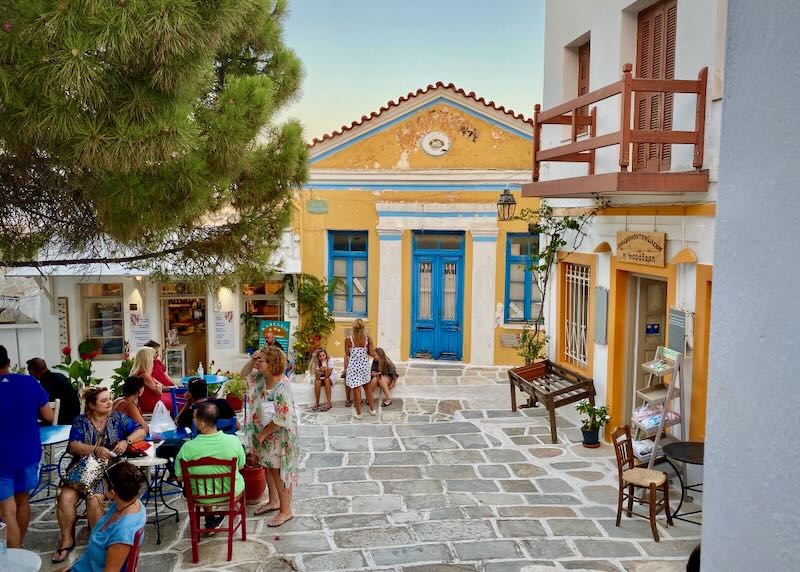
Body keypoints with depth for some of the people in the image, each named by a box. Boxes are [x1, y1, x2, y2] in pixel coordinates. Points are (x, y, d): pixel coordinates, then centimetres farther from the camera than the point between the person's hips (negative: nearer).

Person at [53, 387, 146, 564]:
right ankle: (67, 539, -1)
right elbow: (73, 446, -5)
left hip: (108, 468, -1)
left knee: (94, 499, -27)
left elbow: (141, 430, 6)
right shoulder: (81, 421, 6)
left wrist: (126, 441, -12)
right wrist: (96, 450, -20)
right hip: (83, 467, 2)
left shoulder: (118, 418, 7)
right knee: (65, 497, -22)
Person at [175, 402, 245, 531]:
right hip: (231, 492, 0)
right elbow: (241, 466, -5)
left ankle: (210, 520, 34)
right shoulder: (233, 441, -23)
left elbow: (180, 476, -10)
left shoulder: (187, 448, -27)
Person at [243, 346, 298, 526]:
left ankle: (286, 511, 16)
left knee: (279, 472, 3)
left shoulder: (282, 387, -29)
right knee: (268, 468, 21)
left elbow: (281, 419, -29)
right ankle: (274, 501, 39)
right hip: (265, 433, 9)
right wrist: (251, 362, -7)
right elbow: (243, 374, 13)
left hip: (279, 436, -9)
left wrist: (262, 434, -18)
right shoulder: (262, 377, -4)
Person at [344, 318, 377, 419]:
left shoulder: (348, 340, -13)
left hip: (353, 366, -3)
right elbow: (372, 354, -8)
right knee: (367, 387, 22)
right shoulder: (368, 339, -9)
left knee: (356, 389, 6)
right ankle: (372, 409, 30)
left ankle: (358, 413, 14)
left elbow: (347, 355, -4)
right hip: (365, 365, 3)